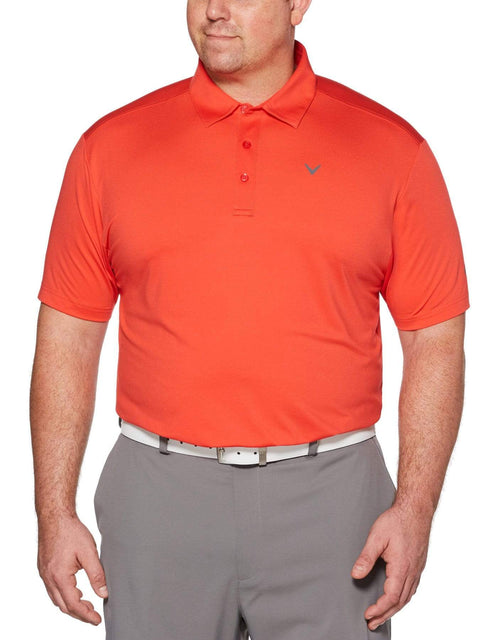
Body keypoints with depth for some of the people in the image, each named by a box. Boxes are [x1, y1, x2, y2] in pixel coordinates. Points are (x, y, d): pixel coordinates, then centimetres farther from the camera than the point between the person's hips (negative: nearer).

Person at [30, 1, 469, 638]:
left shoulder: (393, 149, 1)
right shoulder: (110, 145, 4)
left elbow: (436, 345, 2)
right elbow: (67, 342, 5)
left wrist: (415, 508, -6)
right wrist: (55, 513, 1)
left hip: (327, 495, 0)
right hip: (158, 496, 1)